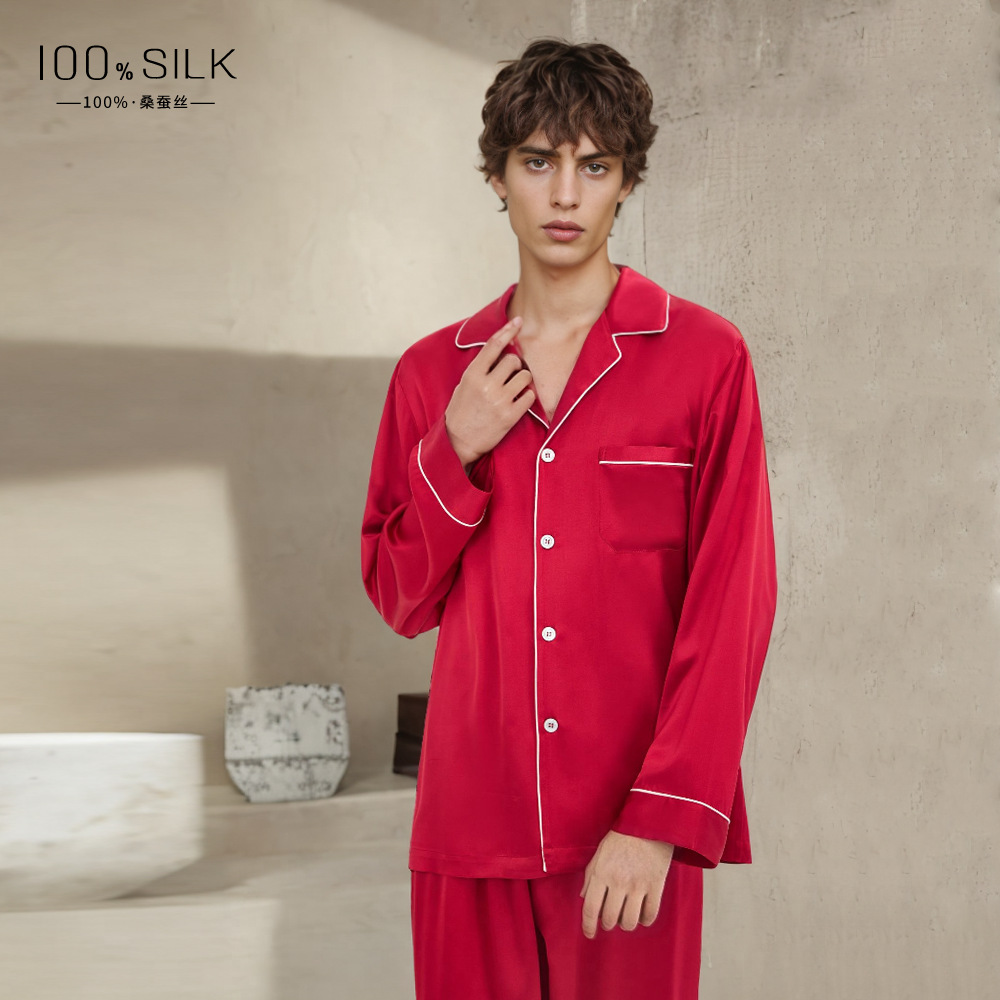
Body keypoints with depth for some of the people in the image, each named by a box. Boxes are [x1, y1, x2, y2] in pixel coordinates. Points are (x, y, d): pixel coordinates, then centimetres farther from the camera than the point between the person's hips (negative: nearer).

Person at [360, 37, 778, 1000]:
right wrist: (454, 453, -4)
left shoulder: (704, 358, -1)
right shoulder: (431, 372, 9)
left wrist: (661, 817, -12)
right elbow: (400, 601, 11)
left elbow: (732, 602, -6)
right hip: (472, 817, 3)